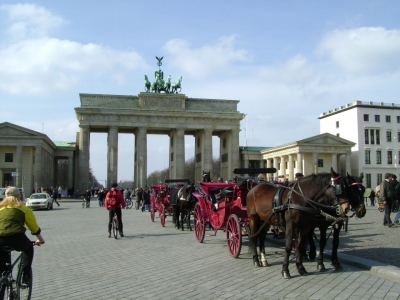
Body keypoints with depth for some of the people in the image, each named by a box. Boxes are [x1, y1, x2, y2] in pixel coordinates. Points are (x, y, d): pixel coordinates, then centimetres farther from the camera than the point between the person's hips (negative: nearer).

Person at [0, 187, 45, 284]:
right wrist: (40, 239, 39)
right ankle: (26, 276, 23)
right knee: (28, 248, 32)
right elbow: (34, 227, 23)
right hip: (16, 237, -2)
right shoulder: (24, 209, 18)